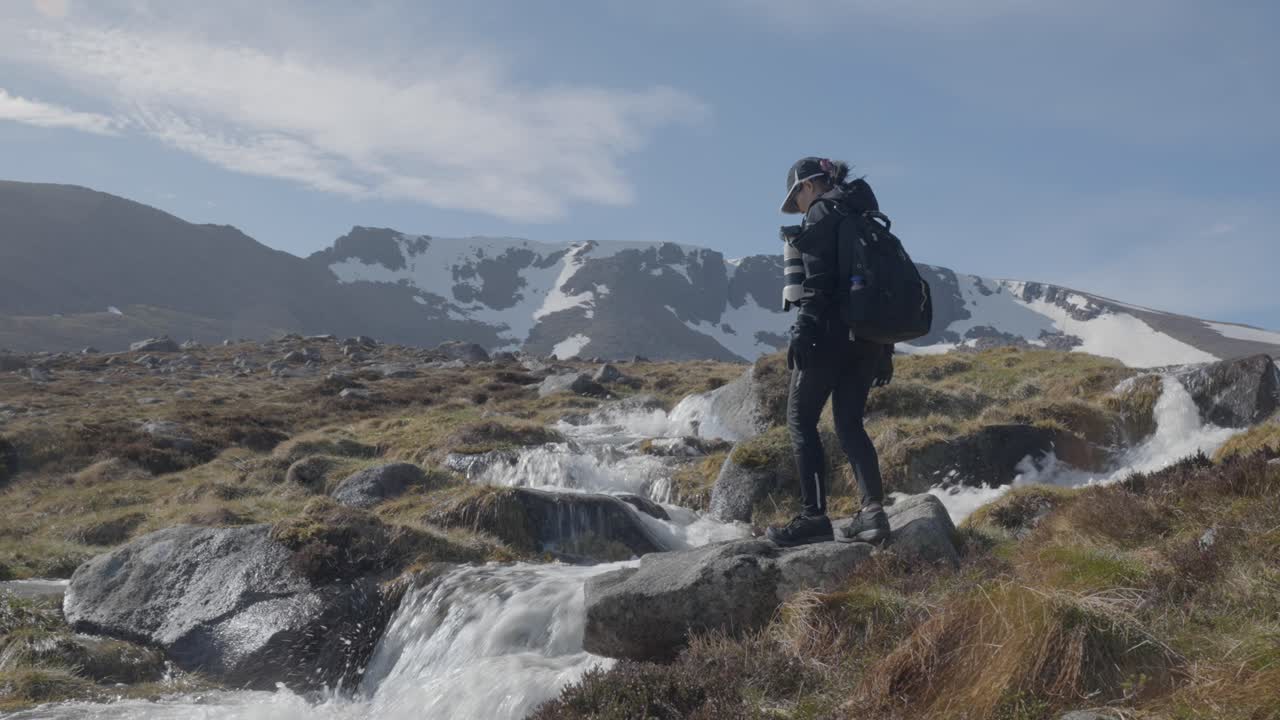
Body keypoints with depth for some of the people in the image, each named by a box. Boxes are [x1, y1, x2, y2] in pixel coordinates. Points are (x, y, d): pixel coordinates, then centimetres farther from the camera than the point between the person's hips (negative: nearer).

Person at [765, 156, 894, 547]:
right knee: (849, 423, 11)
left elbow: (817, 281, -16)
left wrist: (802, 333, -16)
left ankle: (814, 516, -4)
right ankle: (873, 511, -1)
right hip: (868, 335, 8)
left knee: (801, 419, 0)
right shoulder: (862, 214, 21)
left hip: (831, 332, -8)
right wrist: (884, 350, 20)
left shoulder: (823, 212, -5)